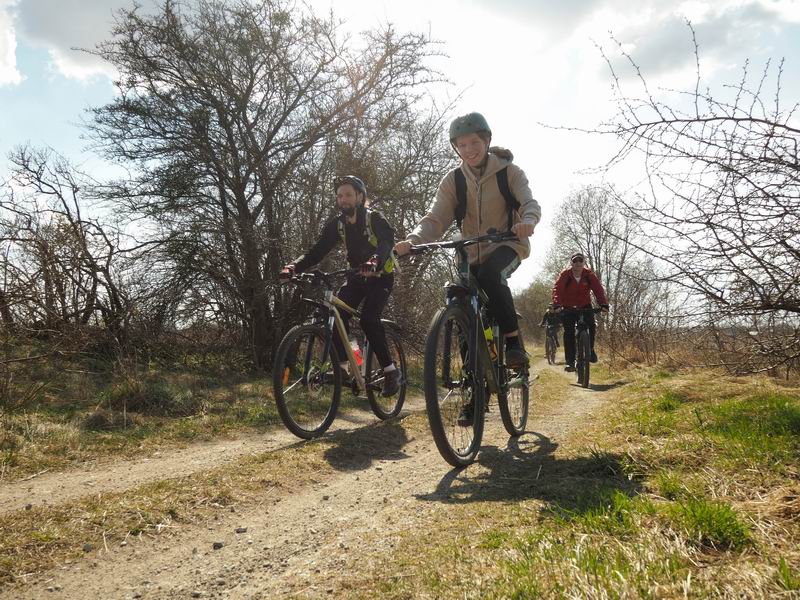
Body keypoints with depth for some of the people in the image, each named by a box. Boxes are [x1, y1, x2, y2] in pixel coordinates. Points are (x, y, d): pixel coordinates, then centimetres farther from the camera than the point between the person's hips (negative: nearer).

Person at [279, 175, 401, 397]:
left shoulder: (374, 218, -18)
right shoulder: (337, 224, -5)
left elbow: (387, 241, -38)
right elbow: (316, 252, -12)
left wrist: (374, 262, -60)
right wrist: (293, 267, -31)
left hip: (380, 276, -5)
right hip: (356, 276, 5)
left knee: (368, 319, -25)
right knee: (337, 312, -20)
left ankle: (391, 370, -13)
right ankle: (342, 366, -12)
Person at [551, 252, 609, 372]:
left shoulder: (589, 275, -13)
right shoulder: (565, 275, -17)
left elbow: (598, 288, -22)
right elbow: (557, 289, -28)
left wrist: (603, 304, -39)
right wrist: (557, 305, -46)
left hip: (585, 306, 1)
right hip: (568, 307, -1)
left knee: (591, 326, -20)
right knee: (569, 332, -10)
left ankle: (590, 349, 5)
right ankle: (570, 362, -5)